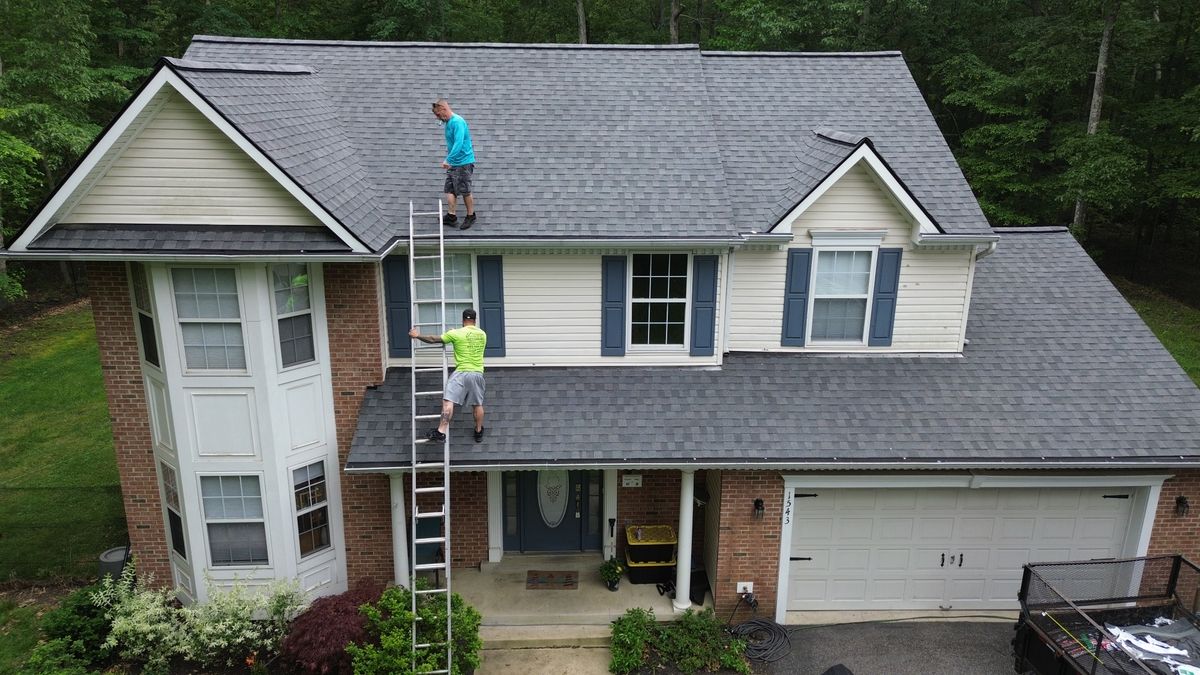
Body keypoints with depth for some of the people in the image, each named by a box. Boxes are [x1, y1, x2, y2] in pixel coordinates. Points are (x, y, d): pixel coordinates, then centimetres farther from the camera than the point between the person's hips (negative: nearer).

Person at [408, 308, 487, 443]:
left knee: (448, 401, -11)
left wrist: (418, 336, 14)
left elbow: (434, 340, 0)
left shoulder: (456, 333, -6)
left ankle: (441, 432, -22)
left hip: (461, 372, -5)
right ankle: (479, 433, 26)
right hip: (478, 373, 5)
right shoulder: (483, 334, 10)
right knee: (478, 404, 15)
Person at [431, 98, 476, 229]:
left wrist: (448, 160, -31)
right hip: (453, 163, 9)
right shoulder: (448, 123, 11)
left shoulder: (457, 122, -18)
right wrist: (448, 160, 19)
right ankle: (451, 216, 10)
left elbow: (458, 143, -28)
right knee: (449, 190, 6)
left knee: (465, 191, 1)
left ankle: (471, 217, 15)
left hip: (463, 163, -9)